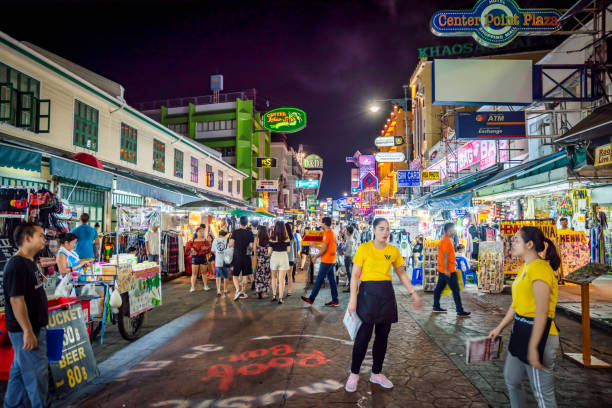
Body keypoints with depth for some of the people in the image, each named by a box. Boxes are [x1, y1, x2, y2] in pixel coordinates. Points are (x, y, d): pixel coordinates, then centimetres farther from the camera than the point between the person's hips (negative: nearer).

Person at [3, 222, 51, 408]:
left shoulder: (29, 263, 10)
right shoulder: (16, 265, -21)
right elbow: (16, 300, -24)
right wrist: (28, 331, -23)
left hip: (35, 327, 10)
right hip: (26, 330, -10)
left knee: (20, 368, 20)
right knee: (37, 372, 1)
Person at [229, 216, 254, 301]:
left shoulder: (235, 232, -6)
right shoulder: (250, 233, -4)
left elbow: (231, 244, -10)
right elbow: (251, 246, -4)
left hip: (237, 256, -1)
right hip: (246, 257, 1)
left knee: (235, 275, 7)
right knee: (245, 276, 12)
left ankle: (238, 290, -13)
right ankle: (243, 293, 16)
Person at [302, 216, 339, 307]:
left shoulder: (326, 233, -16)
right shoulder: (332, 233, 13)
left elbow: (324, 249, -19)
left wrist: (315, 257, -10)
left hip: (326, 260, -9)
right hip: (331, 260, 9)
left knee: (319, 280, -3)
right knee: (331, 280, 10)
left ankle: (311, 299, 3)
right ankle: (335, 301, 11)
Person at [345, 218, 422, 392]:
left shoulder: (393, 251, 6)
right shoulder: (364, 248, -6)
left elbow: (402, 274, 16)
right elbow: (355, 275, -6)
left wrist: (413, 293, 10)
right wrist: (353, 299, -13)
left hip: (387, 294, 5)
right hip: (368, 293, -5)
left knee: (383, 335, 11)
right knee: (364, 334, -5)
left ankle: (376, 373, 27)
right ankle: (354, 374, 13)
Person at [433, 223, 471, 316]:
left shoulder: (445, 239, 14)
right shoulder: (446, 241, -18)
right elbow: (445, 257, -22)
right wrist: (447, 270, -23)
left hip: (442, 270, 10)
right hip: (448, 270, -10)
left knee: (439, 288, 13)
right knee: (455, 290, -5)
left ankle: (436, 307, 21)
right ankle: (460, 311, -1)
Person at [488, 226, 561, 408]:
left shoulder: (539, 269, -20)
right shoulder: (525, 268, 11)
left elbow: (542, 313, -23)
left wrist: (533, 347, -22)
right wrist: (500, 327, 19)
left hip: (538, 332, -10)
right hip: (521, 331, 10)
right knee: (511, 380, 23)